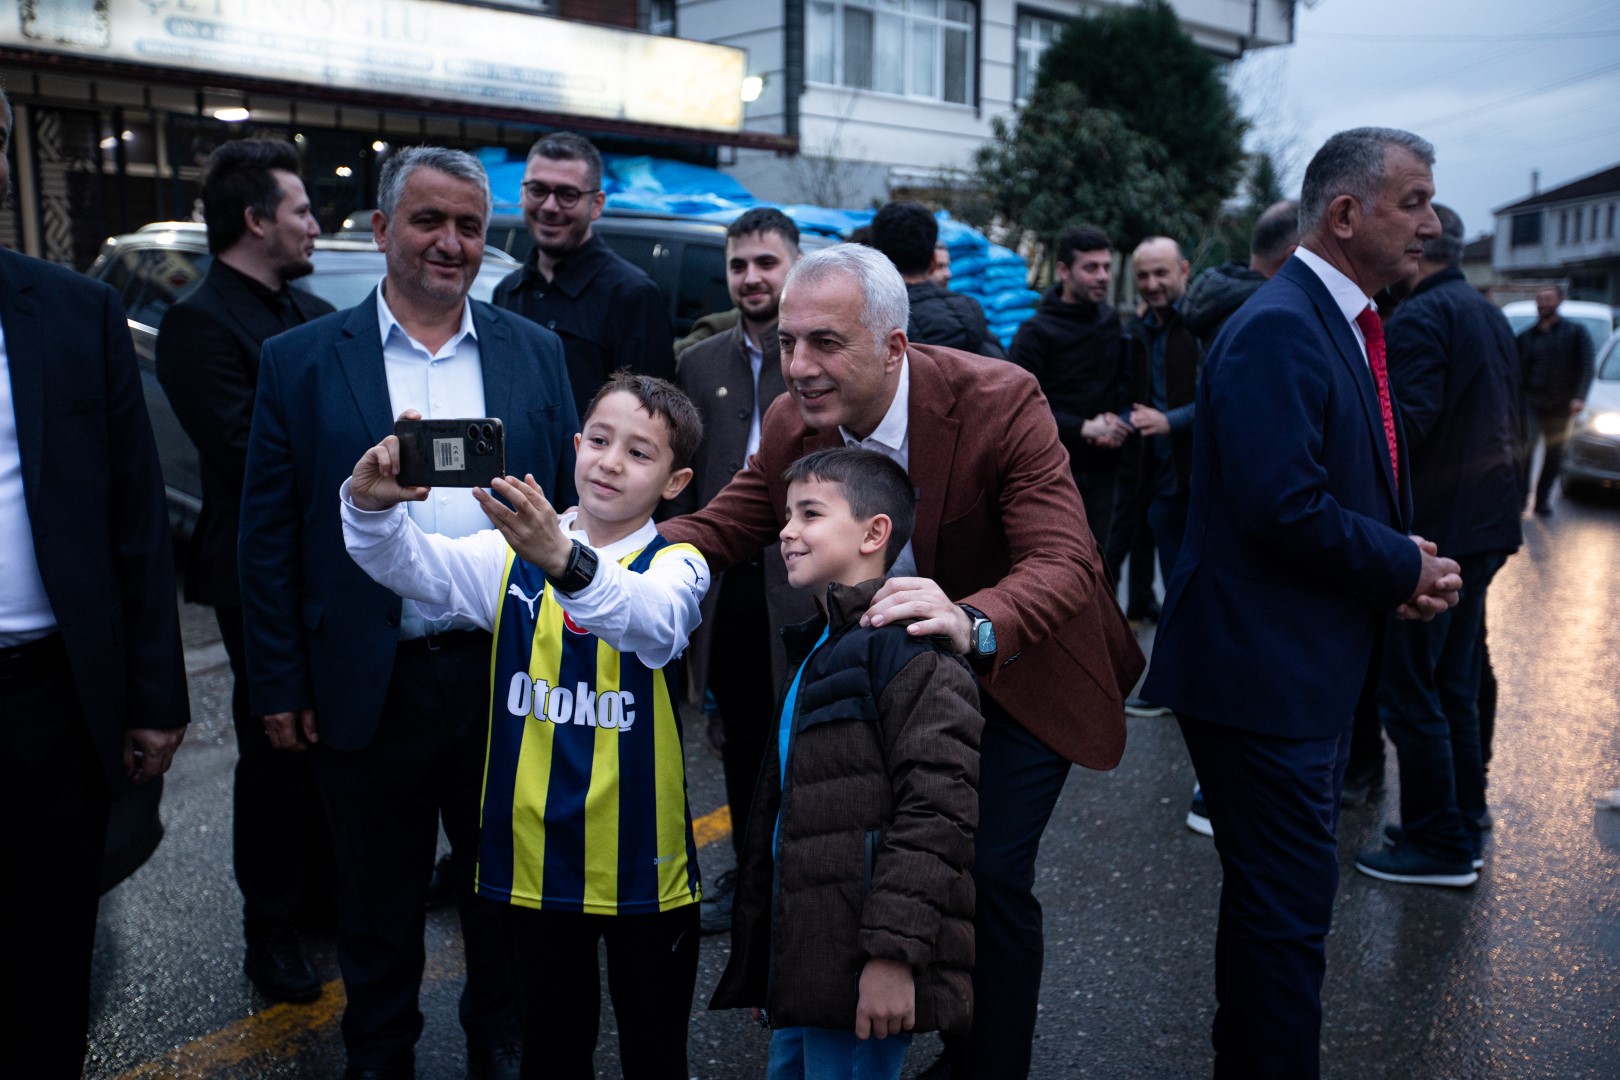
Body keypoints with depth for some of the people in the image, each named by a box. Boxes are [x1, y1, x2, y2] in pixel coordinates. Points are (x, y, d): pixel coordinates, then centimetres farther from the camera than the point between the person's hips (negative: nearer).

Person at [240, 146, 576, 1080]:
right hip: (370, 683, -1)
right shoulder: (302, 360, -2)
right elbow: (270, 536, -1)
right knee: (378, 899, 17)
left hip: (508, 676, 1)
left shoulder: (535, 353, 3)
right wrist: (279, 685, -3)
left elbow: (572, 509, 5)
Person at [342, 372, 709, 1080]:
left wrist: (565, 560, -51)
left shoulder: (676, 565, -10)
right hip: (534, 857, 2)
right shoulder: (510, 555, 0)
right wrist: (372, 506, -38)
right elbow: (410, 566, -17)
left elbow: (655, 623, -33)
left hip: (642, 864, -2)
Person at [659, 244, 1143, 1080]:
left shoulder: (1000, 402, -29)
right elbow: (724, 524, -6)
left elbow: (1063, 562, -36)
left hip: (1017, 666, -4)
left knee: (990, 874, -9)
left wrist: (975, 623, -58)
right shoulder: (791, 423, -13)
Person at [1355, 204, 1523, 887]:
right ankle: (1463, 826, 29)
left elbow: (1405, 425, -24)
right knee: (1455, 686, 18)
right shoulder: (1492, 318, 15)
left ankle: (1439, 844, 8)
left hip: (1431, 526, -10)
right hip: (1483, 529, 10)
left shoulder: (1419, 317, -15)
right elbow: (1512, 424, 20)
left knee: (1409, 690, 0)